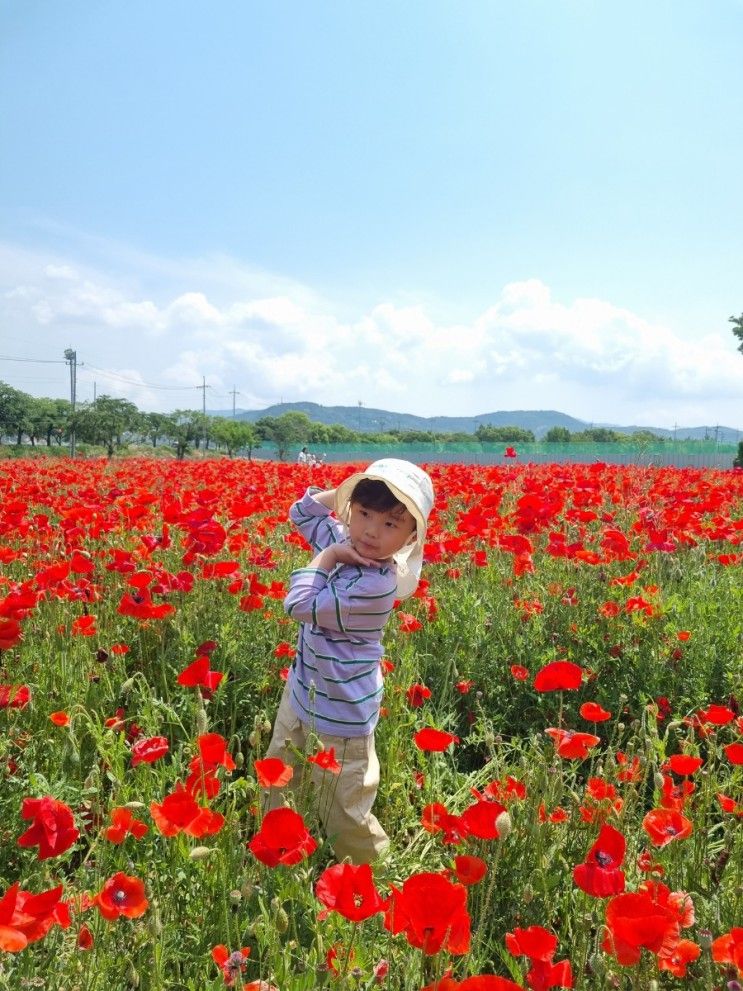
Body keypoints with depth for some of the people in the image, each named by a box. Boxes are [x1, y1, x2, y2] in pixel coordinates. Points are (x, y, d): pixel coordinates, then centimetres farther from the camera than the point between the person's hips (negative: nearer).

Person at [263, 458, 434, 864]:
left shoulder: (375, 584, -31)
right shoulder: (346, 543, -6)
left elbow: (301, 606, -31)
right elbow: (303, 511, 10)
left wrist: (325, 556, -20)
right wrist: (346, 491, -6)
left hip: (339, 713, -9)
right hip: (302, 693, 9)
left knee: (342, 817, 8)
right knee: (277, 786, 27)